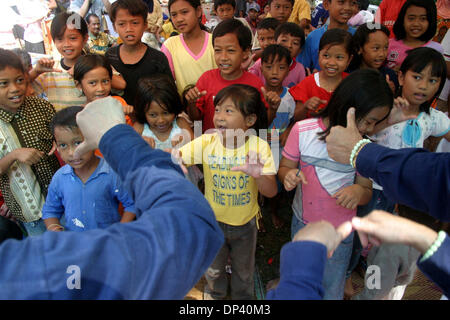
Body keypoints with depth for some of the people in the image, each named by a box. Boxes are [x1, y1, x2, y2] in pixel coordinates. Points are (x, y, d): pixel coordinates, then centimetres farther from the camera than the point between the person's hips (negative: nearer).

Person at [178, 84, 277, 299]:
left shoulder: (259, 147, -21)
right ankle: (214, 293, 58)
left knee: (243, 270, 24)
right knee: (212, 268, 25)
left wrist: (258, 175, -44)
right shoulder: (206, 142, -18)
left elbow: (271, 192, -23)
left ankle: (243, 296, 56)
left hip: (245, 223, -1)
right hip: (214, 220, 1)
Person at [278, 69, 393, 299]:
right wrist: (289, 175, -29)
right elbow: (284, 168, -5)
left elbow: (366, 192, -3)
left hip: (340, 232, 0)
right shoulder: (303, 131, -14)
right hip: (302, 223, 0)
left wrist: (358, 191, -27)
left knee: (331, 291, 16)